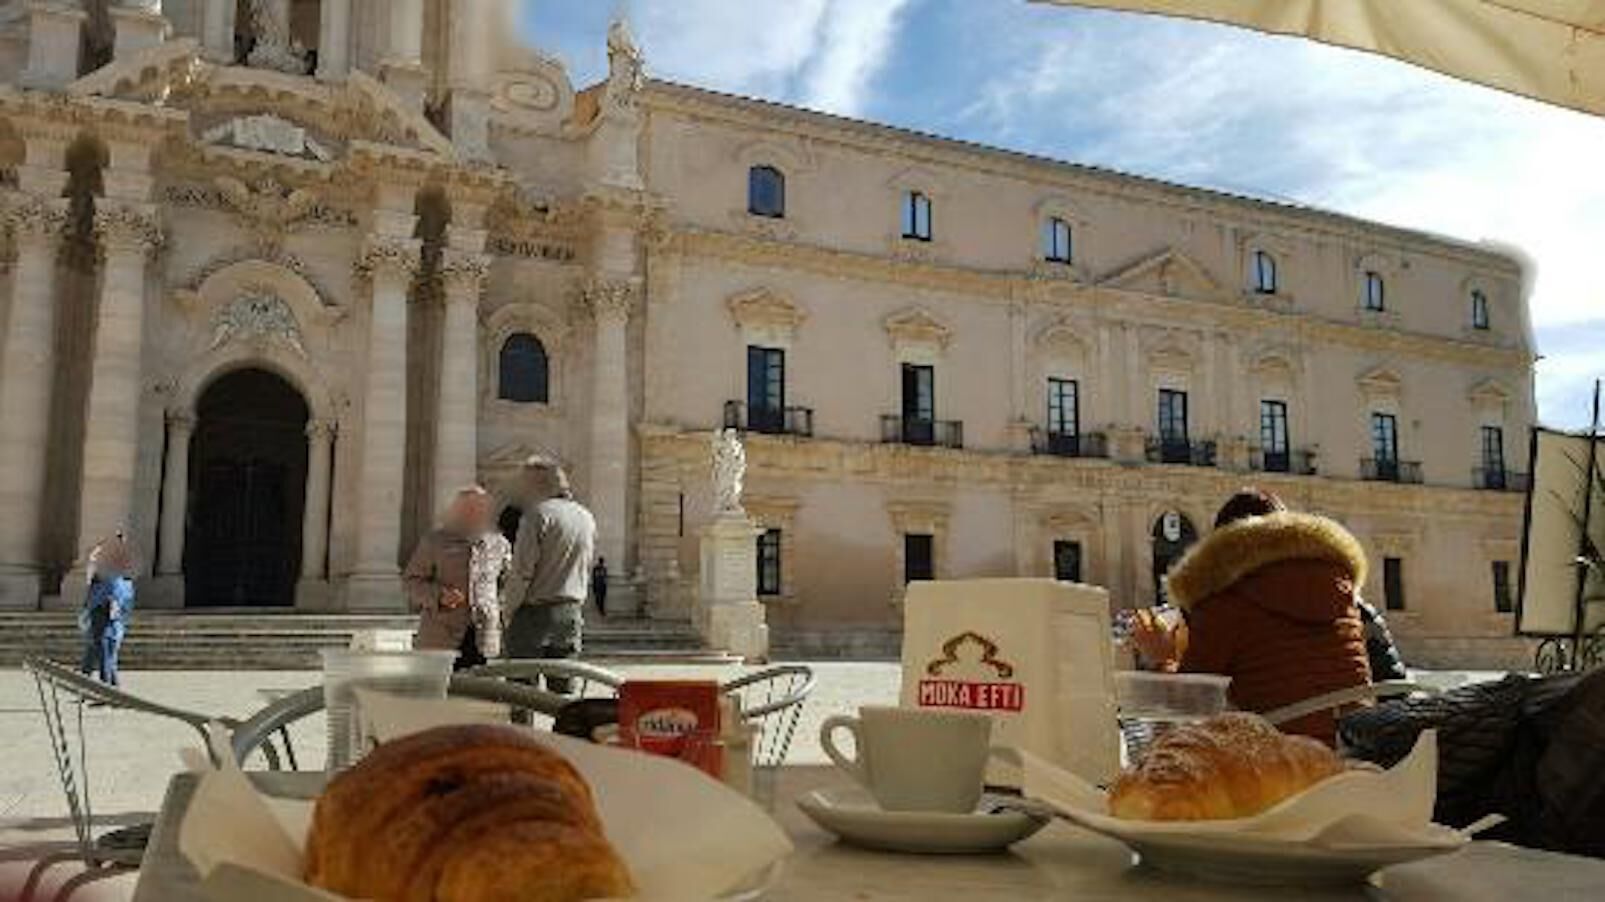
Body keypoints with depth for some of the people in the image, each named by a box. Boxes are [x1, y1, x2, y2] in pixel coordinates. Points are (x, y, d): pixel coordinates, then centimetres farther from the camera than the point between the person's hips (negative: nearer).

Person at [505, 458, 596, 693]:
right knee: (563, 688, 10)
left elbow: (523, 570, -12)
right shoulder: (587, 518, 11)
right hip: (571, 613, 6)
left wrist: (510, 611, -1)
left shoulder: (539, 513, -10)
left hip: (535, 611, -6)